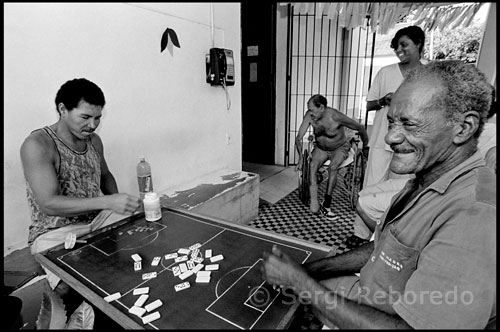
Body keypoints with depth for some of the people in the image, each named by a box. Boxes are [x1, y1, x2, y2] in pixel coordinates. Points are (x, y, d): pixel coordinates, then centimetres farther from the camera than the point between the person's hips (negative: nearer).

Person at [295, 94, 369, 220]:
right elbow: (298, 138, -14)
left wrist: (365, 148, -3)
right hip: (320, 148, 3)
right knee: (312, 166, -26)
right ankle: (314, 201, -24)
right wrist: (301, 157, -22)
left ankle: (326, 205, -20)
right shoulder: (309, 116, -20)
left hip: (340, 148, -3)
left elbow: (360, 128, -16)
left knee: (332, 167, -31)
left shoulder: (335, 117, -30)